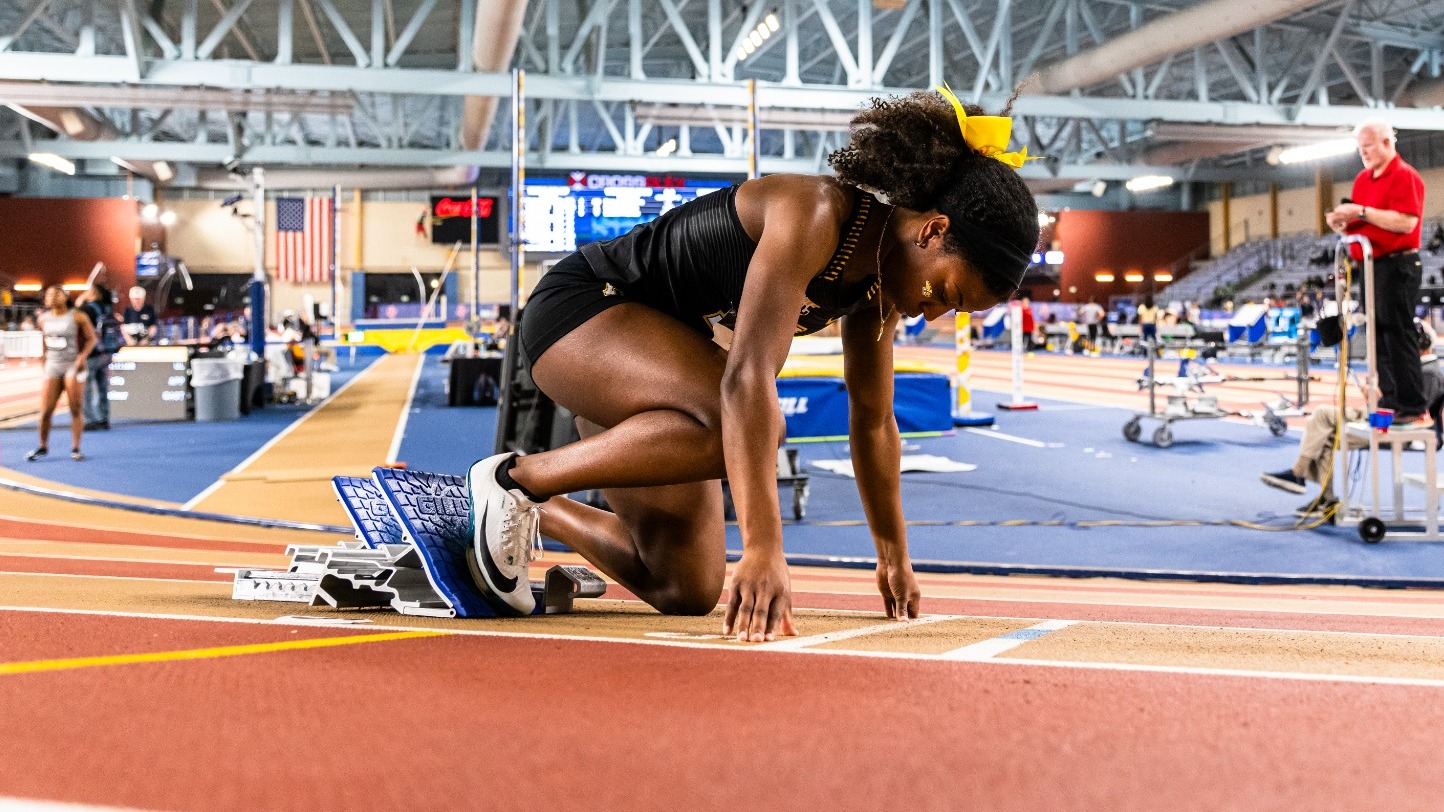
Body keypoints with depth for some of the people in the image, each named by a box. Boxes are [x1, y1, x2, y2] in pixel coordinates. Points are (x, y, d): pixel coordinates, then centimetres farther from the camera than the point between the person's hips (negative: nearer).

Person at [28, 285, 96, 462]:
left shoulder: (77, 317, -6)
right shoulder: (44, 319, 8)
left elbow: (91, 338, -3)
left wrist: (82, 357, -13)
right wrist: (43, 355, 14)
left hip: (73, 366, -4)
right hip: (52, 367, 4)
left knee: (75, 409, -4)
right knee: (46, 411, 0)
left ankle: (75, 449, 3)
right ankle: (43, 446, 16)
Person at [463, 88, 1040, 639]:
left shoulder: (880, 277, -3)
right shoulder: (815, 215, -29)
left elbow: (873, 419, 7)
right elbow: (748, 376, -40)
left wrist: (895, 557, 10)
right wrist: (762, 551, -46)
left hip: (654, 346, 8)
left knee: (685, 591, 2)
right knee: (746, 421, -37)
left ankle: (532, 515, 22)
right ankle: (513, 478, -19)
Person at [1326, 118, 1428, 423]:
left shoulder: (1404, 176, -10)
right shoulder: (1363, 179, 16)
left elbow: (1406, 222, -21)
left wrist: (1362, 212, -21)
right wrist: (1342, 223, -1)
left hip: (1396, 265, -9)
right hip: (1370, 265, 9)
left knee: (1398, 334, -8)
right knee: (1378, 334, 10)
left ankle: (1411, 405, -4)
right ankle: (1390, 398, 17)